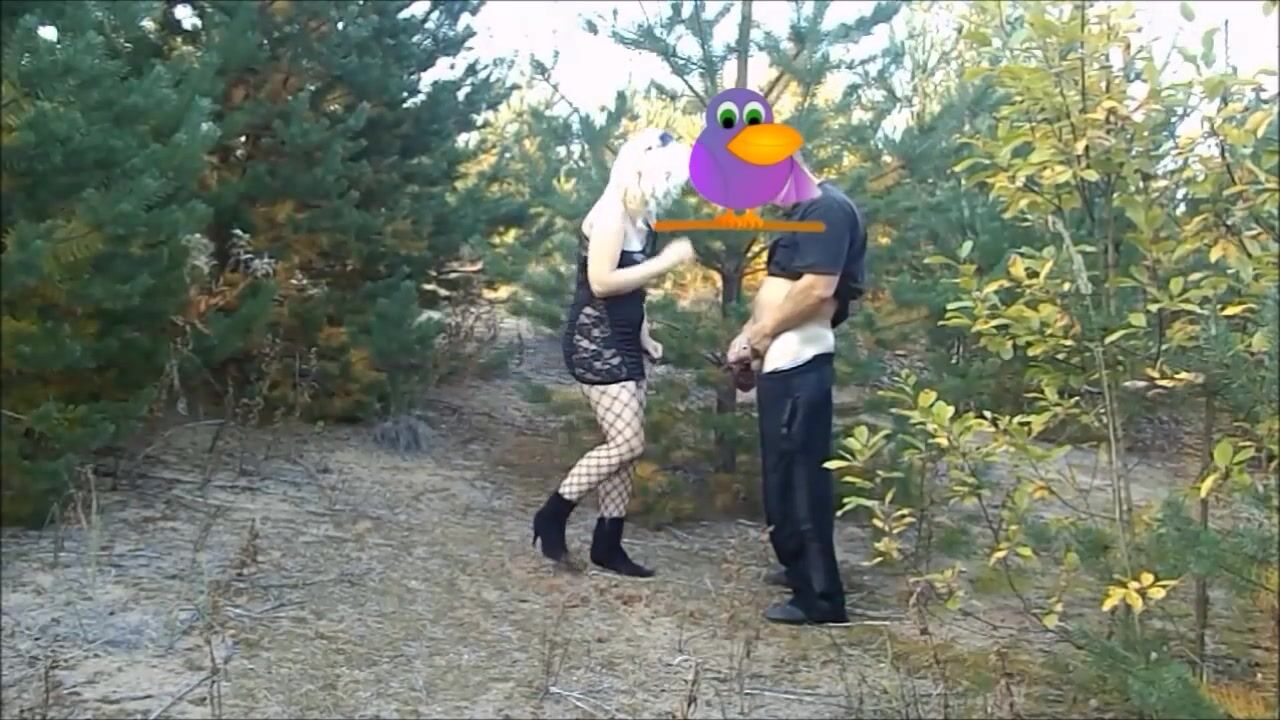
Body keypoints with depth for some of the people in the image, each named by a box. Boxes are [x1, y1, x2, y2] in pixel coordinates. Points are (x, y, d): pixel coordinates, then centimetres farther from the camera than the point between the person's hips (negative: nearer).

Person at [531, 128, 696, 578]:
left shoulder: (640, 219, 11)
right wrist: (667, 261, -19)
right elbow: (601, 282, -23)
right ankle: (553, 513, 4)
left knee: (624, 447, 8)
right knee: (627, 444, -11)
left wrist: (644, 337, 11)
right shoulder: (611, 213, -15)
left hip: (622, 343, 9)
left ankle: (608, 545, 15)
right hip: (595, 341, -9)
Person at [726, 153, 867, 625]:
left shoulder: (827, 209, -14)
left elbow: (817, 289, -23)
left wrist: (759, 335, -12)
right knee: (786, 475, 19)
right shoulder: (802, 213, 18)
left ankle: (820, 597, 3)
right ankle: (802, 568, 33)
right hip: (782, 366, 10)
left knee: (799, 477, -5)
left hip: (798, 368, -10)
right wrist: (752, 335, 5)